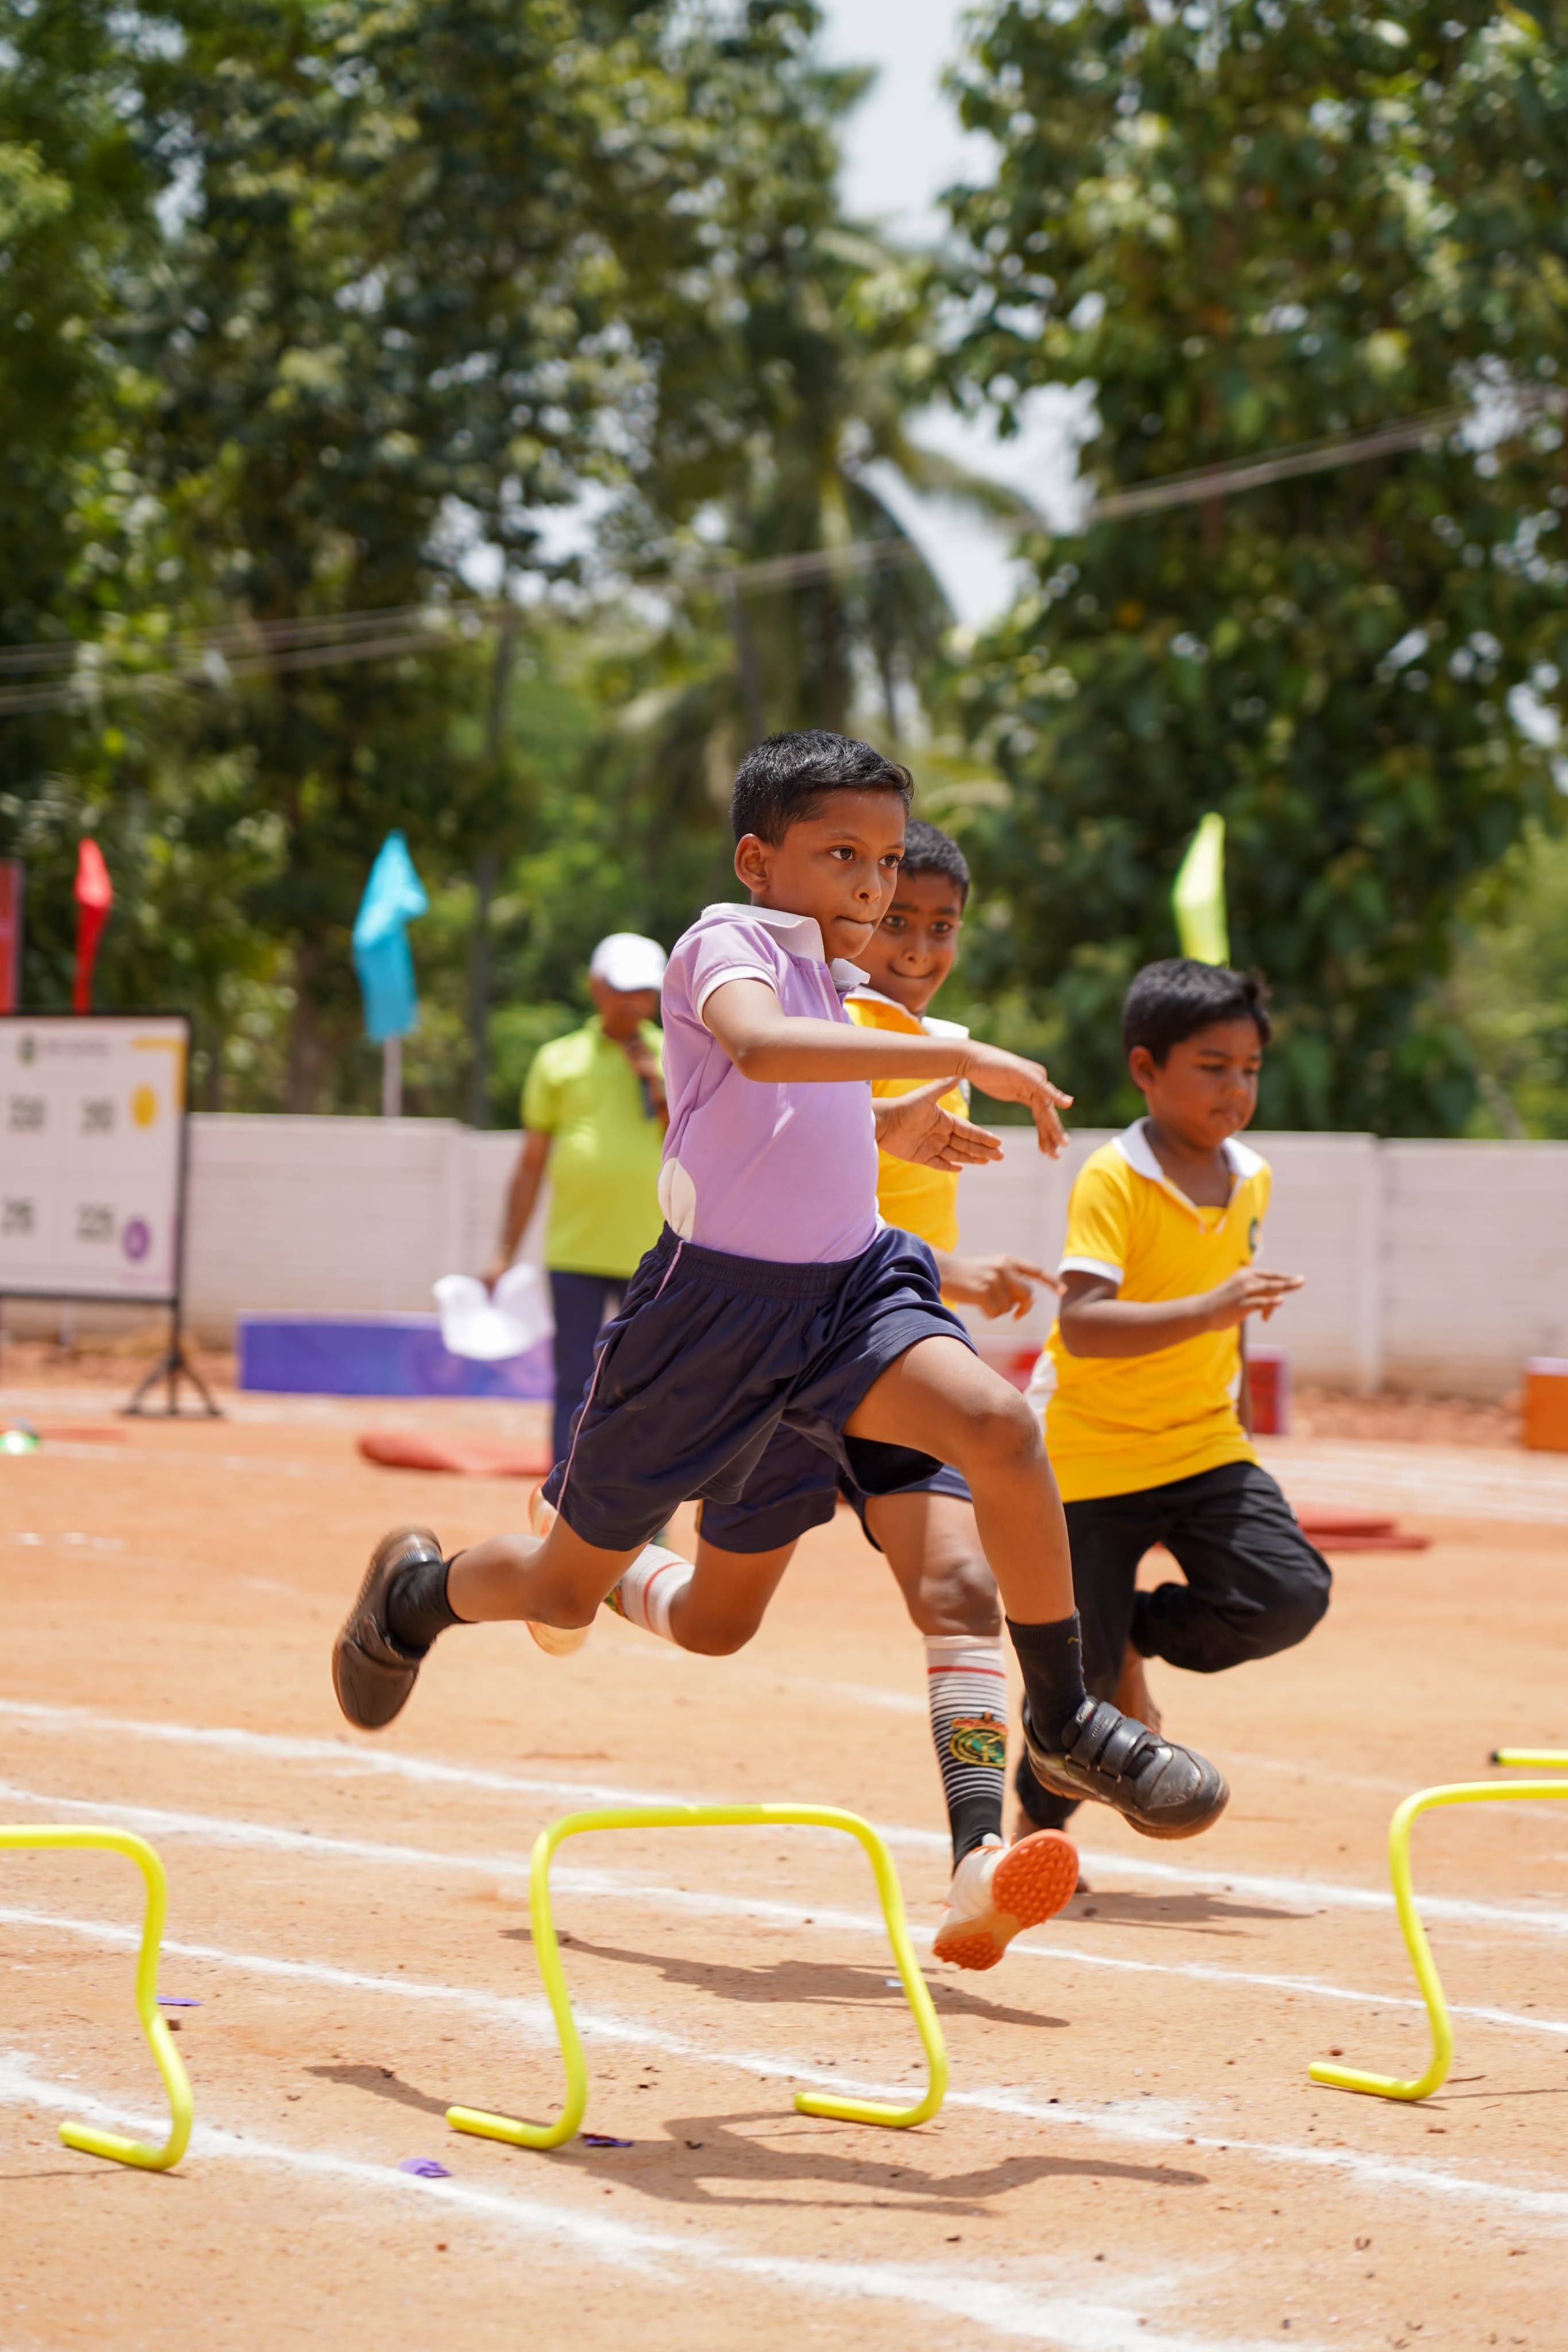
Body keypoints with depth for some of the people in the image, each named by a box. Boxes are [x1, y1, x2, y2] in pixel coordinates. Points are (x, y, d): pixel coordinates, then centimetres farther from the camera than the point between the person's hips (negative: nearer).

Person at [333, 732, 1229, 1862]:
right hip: (714, 1302, -6)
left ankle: (1065, 1722, -12)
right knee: (566, 1592, 9)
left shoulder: (835, 987, 14)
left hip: (848, 1284, 6)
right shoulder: (727, 940, -11)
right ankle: (418, 1588, 44)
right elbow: (758, 1046, -35)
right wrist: (959, 1058, -37)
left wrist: (886, 1128, 17)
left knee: (1000, 1424, -24)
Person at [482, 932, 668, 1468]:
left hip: (653, 1255, 0)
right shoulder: (559, 1060, 8)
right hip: (576, 1254, 0)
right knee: (576, 1389, -2)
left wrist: (659, 1086, -9)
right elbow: (531, 1164, 11)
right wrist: (506, 1253, 7)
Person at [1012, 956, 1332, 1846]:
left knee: (1289, 1595, -16)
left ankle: (1136, 1639, 11)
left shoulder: (1250, 1178, 3)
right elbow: (1083, 1324, -30)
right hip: (1094, 1454, -5)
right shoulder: (1112, 1180, -18)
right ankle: (1039, 1821, 27)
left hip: (1205, 1444, 5)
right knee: (1082, 1667, -1)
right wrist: (1208, 1309, -39)